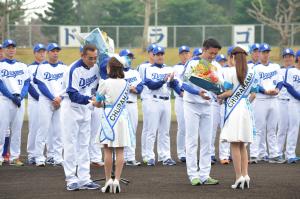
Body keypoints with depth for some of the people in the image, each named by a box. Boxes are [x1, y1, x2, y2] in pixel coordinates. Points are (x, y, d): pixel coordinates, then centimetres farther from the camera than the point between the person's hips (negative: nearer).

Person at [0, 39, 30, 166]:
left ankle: (15, 157, 9)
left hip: (20, 100, 4)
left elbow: (27, 83, 7)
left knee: (17, 130, 5)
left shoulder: (22, 66, 14)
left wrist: (20, 96, -9)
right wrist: (12, 97, -15)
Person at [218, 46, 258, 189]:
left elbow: (229, 92, -11)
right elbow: (253, 94, 11)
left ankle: (239, 177, -10)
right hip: (246, 109, 5)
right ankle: (245, 175, 4)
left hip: (233, 109, -5)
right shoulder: (251, 74, 8)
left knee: (235, 145, -4)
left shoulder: (231, 72, -7)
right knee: (242, 146, 13)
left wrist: (219, 96, 7)